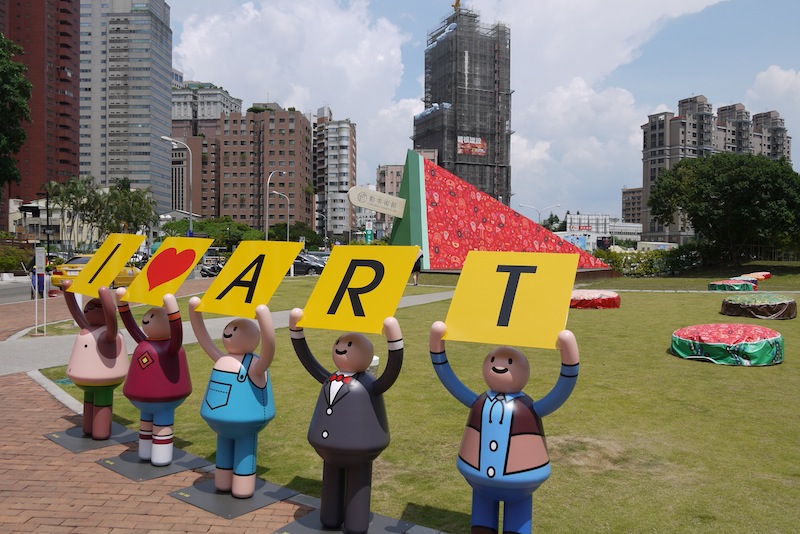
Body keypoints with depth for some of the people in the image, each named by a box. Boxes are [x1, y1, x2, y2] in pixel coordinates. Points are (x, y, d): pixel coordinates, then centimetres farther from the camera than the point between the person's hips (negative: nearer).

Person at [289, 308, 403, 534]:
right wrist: (295, 326, -2)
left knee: (355, 485, 10)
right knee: (333, 483, 22)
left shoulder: (369, 387, -18)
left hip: (357, 452, -6)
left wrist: (392, 335, -48)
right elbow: (306, 357, 5)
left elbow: (394, 368, -34)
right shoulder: (329, 381, 0)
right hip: (330, 450, 6)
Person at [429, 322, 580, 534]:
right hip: (481, 484, 3)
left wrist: (568, 349, -43)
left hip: (518, 489, -2)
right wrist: (436, 340, -16)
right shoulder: (478, 403, -7)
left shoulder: (530, 409, -16)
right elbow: (445, 374, -6)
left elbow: (566, 386, -28)